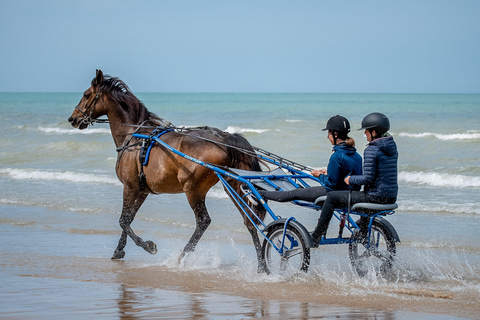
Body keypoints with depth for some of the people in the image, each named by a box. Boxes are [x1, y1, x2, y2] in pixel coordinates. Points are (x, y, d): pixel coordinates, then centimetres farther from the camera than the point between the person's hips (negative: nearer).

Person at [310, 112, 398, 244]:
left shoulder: (371, 150, -17)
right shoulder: (392, 147, 10)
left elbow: (368, 178, -21)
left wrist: (351, 179, -4)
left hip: (376, 197, -9)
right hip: (391, 197, 9)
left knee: (331, 197, 2)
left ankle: (316, 237, 7)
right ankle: (363, 234, 53)